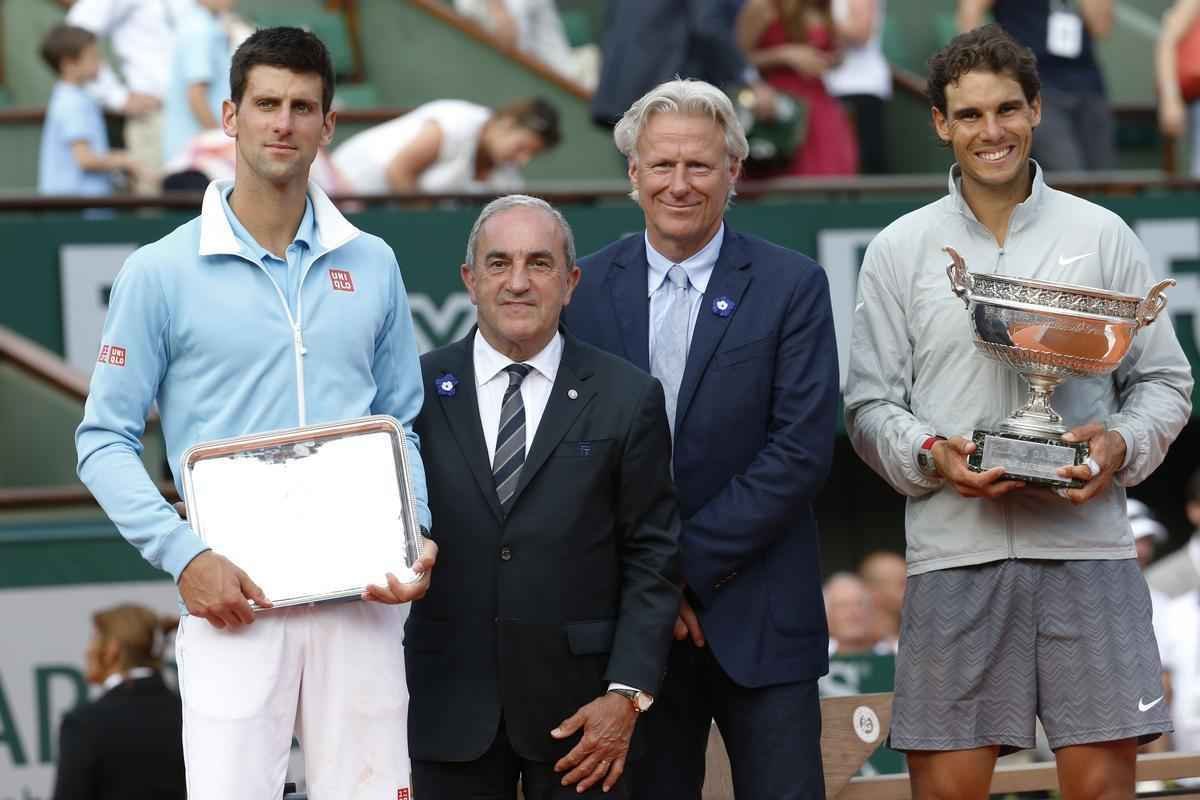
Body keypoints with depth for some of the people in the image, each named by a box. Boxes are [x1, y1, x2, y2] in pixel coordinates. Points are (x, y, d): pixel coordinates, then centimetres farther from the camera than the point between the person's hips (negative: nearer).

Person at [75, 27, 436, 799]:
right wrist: (184, 554, -12)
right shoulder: (161, 271, 1)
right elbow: (106, 439, 1)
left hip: (360, 597, 3)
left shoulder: (371, 265, 10)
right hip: (233, 598, -3)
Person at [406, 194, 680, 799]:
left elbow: (652, 558, 2)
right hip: (450, 700, 1)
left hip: (576, 703, -1)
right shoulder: (417, 390, 4)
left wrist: (627, 693, -7)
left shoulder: (626, 399, 2)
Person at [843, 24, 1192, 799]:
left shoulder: (1102, 235, 9)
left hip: (1086, 542, 0)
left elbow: (1165, 380, 11)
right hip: (955, 553, 0)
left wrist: (1122, 444, -10)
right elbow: (869, 404, 9)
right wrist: (930, 454, -12)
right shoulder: (900, 249, 9)